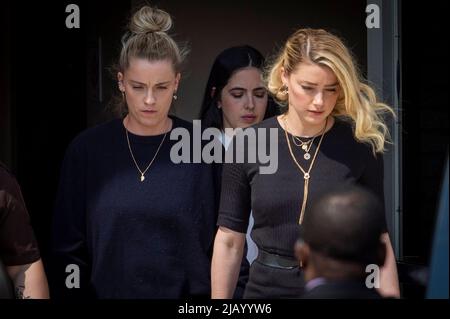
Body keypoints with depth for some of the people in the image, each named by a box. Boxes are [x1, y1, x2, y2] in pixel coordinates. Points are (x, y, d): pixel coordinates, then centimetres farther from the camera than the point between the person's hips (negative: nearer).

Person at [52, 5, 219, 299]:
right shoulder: (88, 149, -3)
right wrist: (76, 293, -5)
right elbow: (69, 246, 0)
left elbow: (223, 241, -2)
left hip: (189, 291, 0)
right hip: (108, 290, 1)